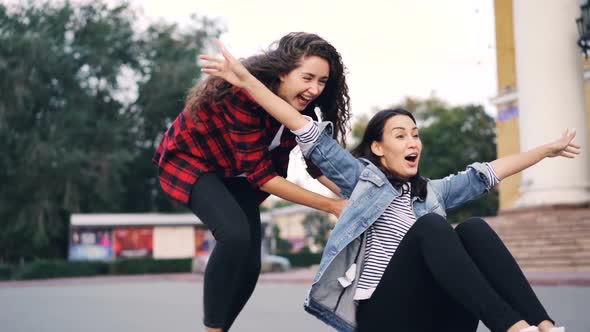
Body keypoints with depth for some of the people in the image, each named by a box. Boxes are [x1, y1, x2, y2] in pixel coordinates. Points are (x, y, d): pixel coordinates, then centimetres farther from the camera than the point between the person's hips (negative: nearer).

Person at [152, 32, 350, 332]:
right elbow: (260, 173, -33)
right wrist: (331, 206, -32)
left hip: (234, 172, 7)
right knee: (235, 235, -30)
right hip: (190, 160, -7)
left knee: (249, 264, 1)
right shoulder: (244, 93, -36)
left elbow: (316, 158, -6)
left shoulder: (300, 104, -14)